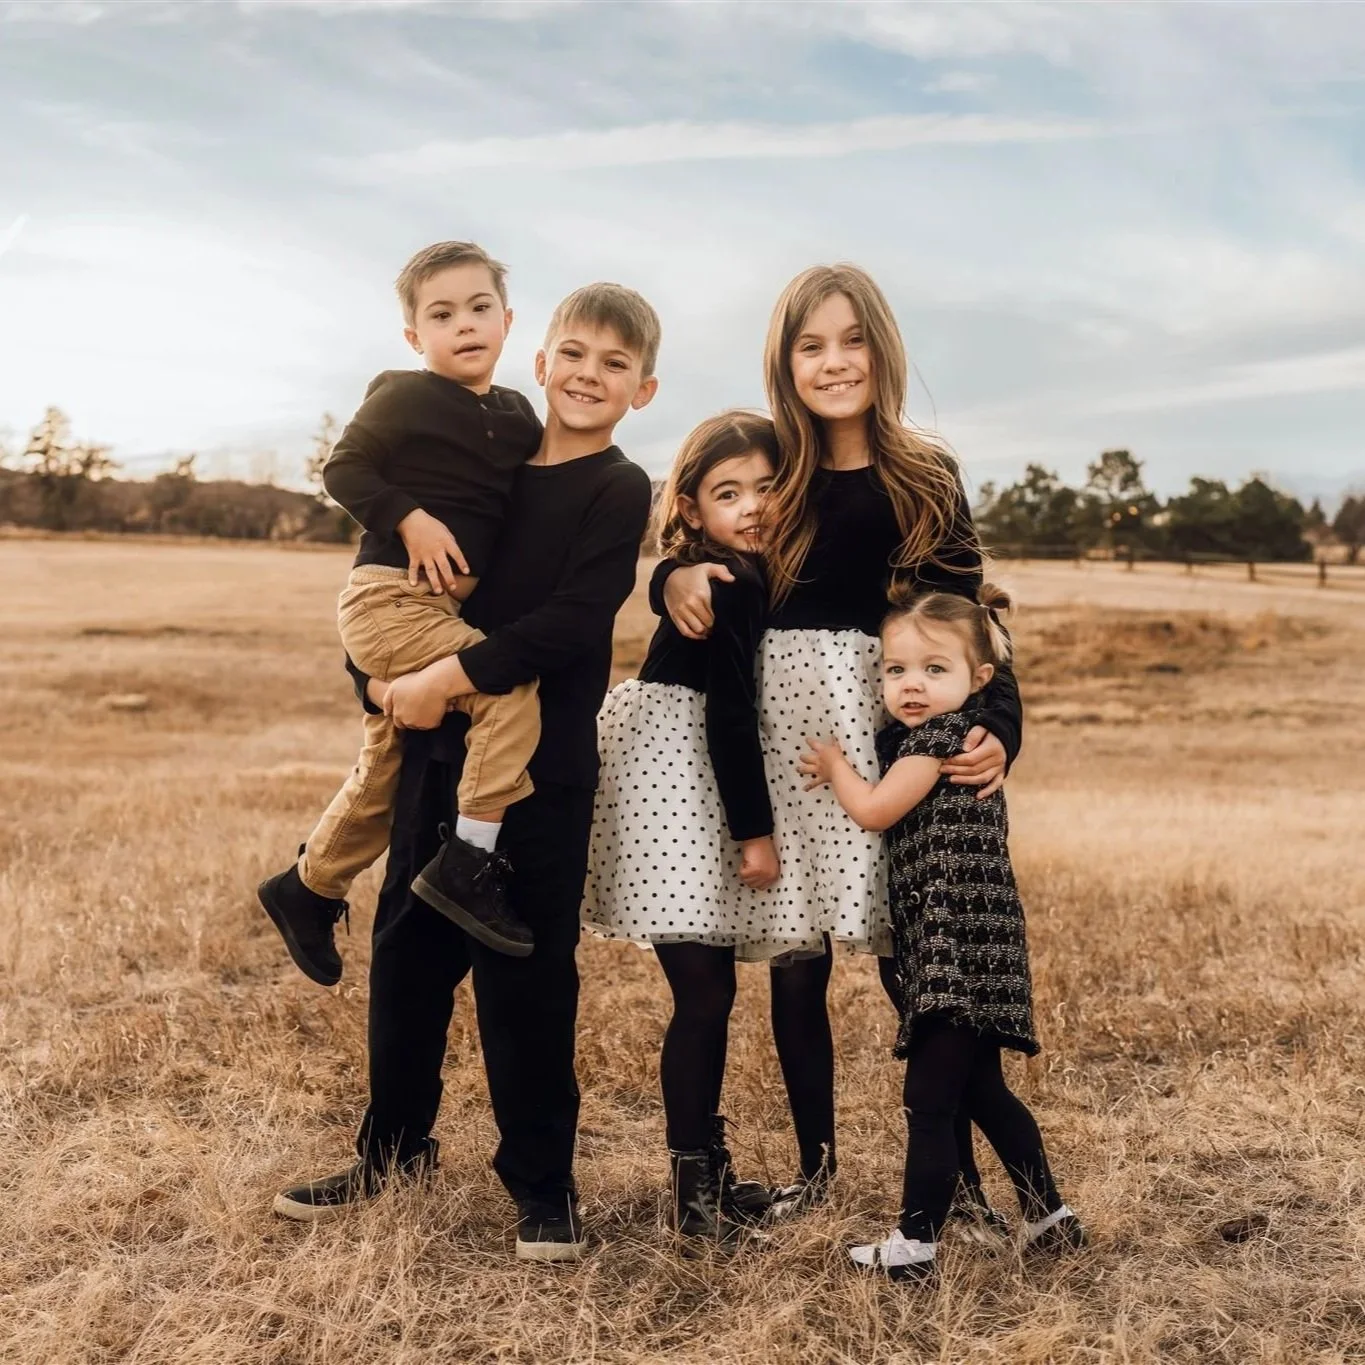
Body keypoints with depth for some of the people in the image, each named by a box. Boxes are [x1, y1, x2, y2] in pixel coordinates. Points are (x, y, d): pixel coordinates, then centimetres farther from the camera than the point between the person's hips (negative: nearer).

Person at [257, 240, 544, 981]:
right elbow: (342, 468, -8)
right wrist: (409, 518, -20)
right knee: (514, 695, -24)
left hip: (446, 605, 8)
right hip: (390, 596, -8)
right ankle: (466, 864, -16)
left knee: (384, 770, 17)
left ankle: (306, 888, 36)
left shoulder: (516, 414, 11)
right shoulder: (407, 396, -8)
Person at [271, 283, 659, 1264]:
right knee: (407, 952, 13)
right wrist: (381, 671, -3)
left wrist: (447, 679, -20)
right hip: (440, 749, 6)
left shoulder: (621, 492, -6)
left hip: (543, 767, -6)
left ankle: (542, 1183, 15)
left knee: (525, 974, 0)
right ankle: (395, 1147, 31)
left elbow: (572, 623, -19)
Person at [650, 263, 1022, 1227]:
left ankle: (959, 1173, 11)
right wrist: (675, 577, -14)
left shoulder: (928, 478, 3)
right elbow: (685, 561, 11)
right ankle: (816, 1165, 22)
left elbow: (969, 621, 1)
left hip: (896, 727, -1)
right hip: (782, 731, 1)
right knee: (795, 960, 6)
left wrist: (998, 727, -15)